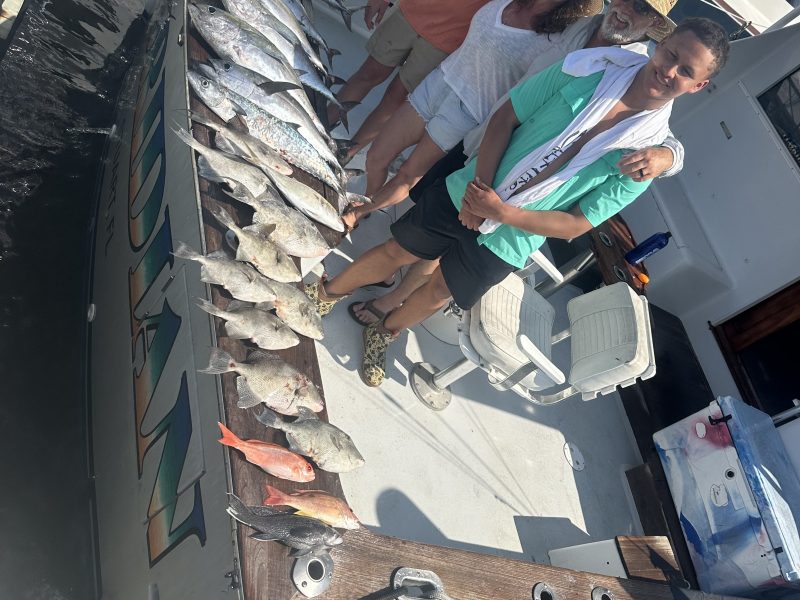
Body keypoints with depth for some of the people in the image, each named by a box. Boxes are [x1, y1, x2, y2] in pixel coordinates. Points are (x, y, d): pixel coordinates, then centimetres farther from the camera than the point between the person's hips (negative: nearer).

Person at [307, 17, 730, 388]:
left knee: (437, 294, 16)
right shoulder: (588, 68, -13)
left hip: (507, 241, 0)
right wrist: (478, 183, -21)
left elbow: (578, 224, -14)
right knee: (395, 253, 12)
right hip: (466, 192, 0)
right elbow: (505, 117, -8)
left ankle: (384, 333, 46)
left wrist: (502, 212, -25)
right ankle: (328, 292, 39)